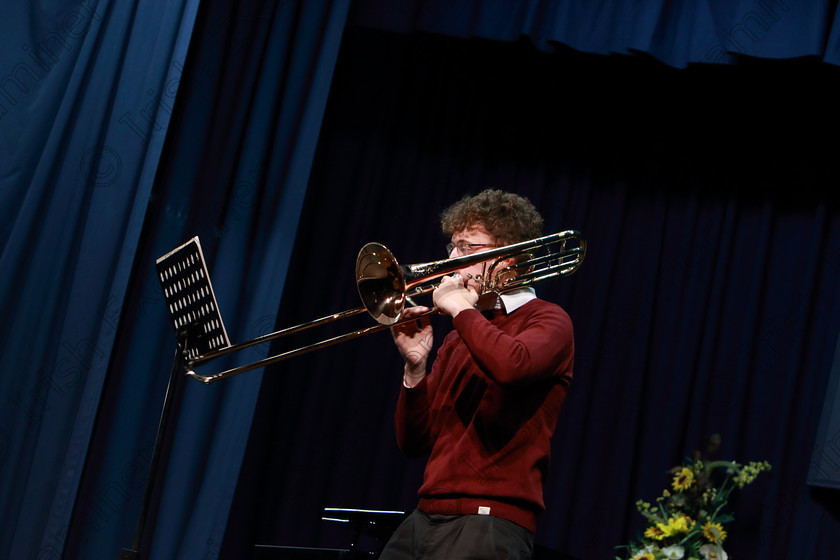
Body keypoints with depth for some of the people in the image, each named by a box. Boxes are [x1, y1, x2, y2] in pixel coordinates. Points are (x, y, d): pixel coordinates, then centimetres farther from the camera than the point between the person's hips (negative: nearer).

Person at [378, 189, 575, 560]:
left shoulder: (547, 321, 1)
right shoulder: (457, 339, 20)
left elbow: (511, 366, -24)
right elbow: (414, 442, 16)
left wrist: (460, 308, -9)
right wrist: (415, 366, 2)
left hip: (489, 521, -6)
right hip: (424, 518, 7)